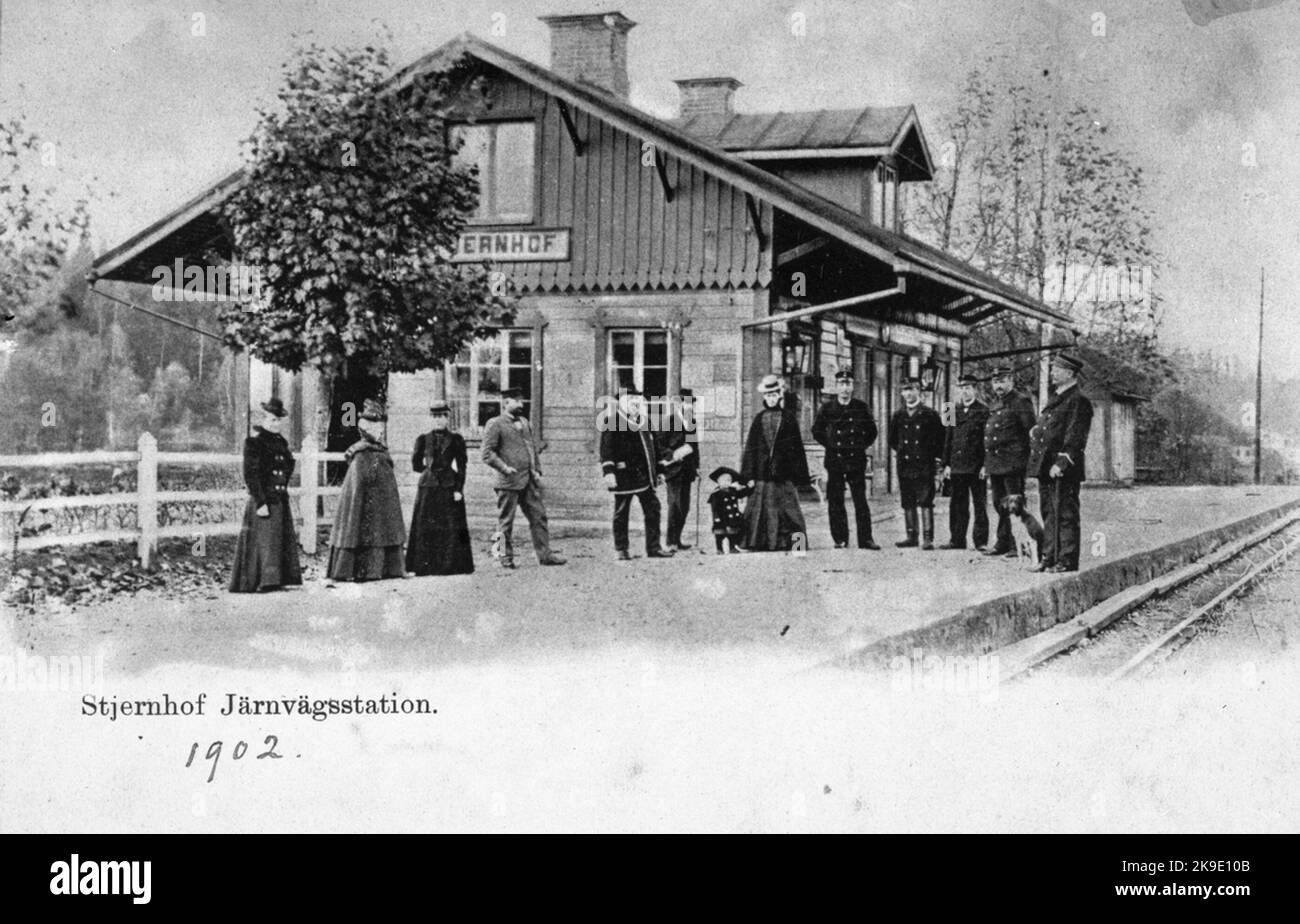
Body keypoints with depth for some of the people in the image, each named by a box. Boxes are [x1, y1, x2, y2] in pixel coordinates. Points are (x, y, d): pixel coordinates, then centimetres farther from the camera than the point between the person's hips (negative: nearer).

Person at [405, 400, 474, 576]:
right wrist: (430, 469, 7)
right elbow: (416, 465, 13)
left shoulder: (456, 439, 4)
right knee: (426, 526, -2)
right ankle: (425, 564, 1)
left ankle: (452, 564, 3)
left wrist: (458, 489, -7)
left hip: (449, 487, -1)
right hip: (428, 487, 1)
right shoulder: (424, 439, 7)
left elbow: (461, 467, 0)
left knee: (451, 527, -2)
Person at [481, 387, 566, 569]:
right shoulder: (495, 425, -5)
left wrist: (537, 471, 12)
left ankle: (544, 554, 10)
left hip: (529, 480, 7)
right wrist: (504, 468, -19)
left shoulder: (524, 422, 18)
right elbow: (487, 453, -10)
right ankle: (507, 558, 10)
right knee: (506, 522, 2)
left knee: (539, 516, 5)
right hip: (509, 481, -7)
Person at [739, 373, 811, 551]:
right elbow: (750, 448, 9)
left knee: (788, 508, -4)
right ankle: (759, 544, 3)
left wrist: (799, 476, -1)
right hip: (762, 473, 2)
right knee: (762, 509, 0)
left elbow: (797, 446, 4)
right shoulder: (759, 418, 10)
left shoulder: (789, 417, 5)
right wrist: (749, 475, 1)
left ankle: (796, 542, -4)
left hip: (784, 473, -2)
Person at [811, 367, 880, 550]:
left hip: (856, 460, 0)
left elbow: (872, 431, 15)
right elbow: (817, 431, 13)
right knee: (835, 502, 1)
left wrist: (863, 446, 7)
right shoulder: (827, 408, 2)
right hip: (835, 460, 0)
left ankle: (865, 538, 2)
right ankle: (840, 539, 8)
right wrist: (831, 445, 7)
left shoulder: (861, 408, 4)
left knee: (861, 501, -1)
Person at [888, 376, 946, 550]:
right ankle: (911, 537, 14)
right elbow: (892, 438, 25)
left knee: (926, 503, -8)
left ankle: (928, 538, -8)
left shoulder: (930, 415, -2)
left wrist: (937, 456, 1)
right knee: (908, 503, 7)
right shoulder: (898, 416, 10)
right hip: (904, 465, 4)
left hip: (924, 465, -4)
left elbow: (941, 437, 3)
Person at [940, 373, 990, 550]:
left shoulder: (983, 411, -2)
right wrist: (947, 464, 9)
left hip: (977, 467, -5)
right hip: (957, 467, 5)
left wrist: (985, 464, -13)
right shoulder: (955, 411, 14)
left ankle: (981, 541, 3)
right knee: (958, 505, 7)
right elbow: (949, 438, 16)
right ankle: (957, 539, 12)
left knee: (980, 505, 0)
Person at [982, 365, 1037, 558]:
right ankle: (1003, 543, 20)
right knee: (999, 505, 12)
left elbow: (1031, 432, -10)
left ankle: (1018, 546, -4)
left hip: (1013, 463, -8)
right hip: (994, 463, 8)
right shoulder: (994, 404, 17)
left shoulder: (1021, 402, -7)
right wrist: (987, 466, 19)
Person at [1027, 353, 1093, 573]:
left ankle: (1067, 560, 0)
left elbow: (1075, 438, -17)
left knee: (1065, 515, -4)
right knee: (1049, 514, 12)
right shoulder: (1055, 398, 19)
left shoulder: (1078, 401, -10)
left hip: (1064, 470, -9)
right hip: (1045, 467, 9)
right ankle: (1049, 557, 18)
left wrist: (1061, 462, -22)